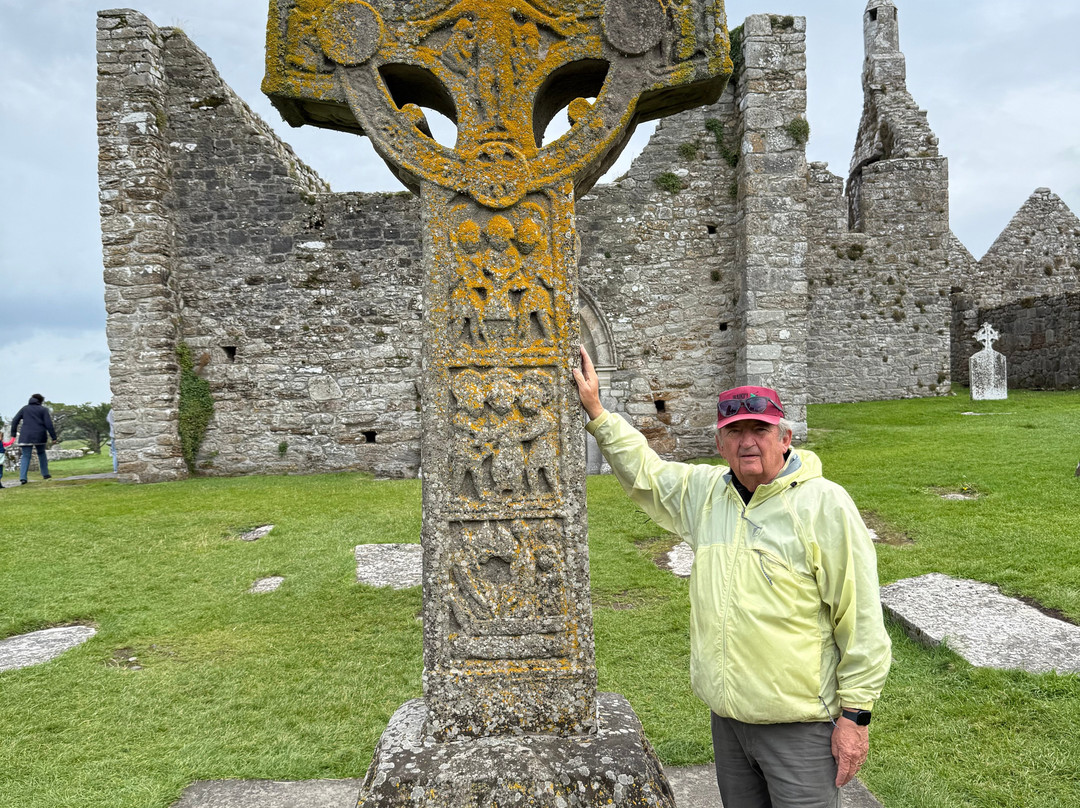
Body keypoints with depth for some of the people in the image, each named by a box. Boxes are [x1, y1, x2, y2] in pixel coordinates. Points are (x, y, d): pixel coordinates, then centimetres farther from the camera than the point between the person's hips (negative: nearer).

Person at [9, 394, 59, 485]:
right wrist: (54, 437, -2)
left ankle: (23, 477, -13)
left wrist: (13, 434, 10)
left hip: (26, 436, 1)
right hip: (39, 436, -1)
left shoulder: (25, 408, 14)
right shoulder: (43, 409, 6)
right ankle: (45, 474, 21)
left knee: (25, 457, 3)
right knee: (41, 453, 21)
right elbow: (49, 424, -3)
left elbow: (15, 421, 7)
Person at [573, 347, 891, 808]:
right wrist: (595, 412, 15)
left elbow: (860, 620, -12)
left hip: (800, 722, -6)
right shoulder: (704, 492, 4)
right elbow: (644, 472, 19)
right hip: (726, 716, 6)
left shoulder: (824, 504, -13)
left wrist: (855, 714, -11)